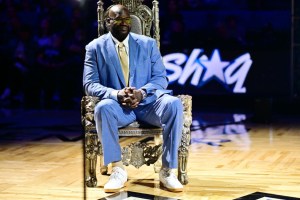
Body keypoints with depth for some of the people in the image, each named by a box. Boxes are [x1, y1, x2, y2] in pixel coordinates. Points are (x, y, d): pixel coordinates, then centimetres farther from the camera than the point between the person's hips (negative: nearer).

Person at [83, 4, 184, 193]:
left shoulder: (148, 43, 10)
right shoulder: (95, 47, 5)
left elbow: (161, 78, 4)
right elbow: (90, 84, -3)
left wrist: (141, 92, -18)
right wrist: (116, 94, -23)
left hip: (147, 101, 1)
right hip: (118, 105, -1)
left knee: (174, 104, -31)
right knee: (102, 108, -37)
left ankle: (168, 170, -25)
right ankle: (118, 169, -23)